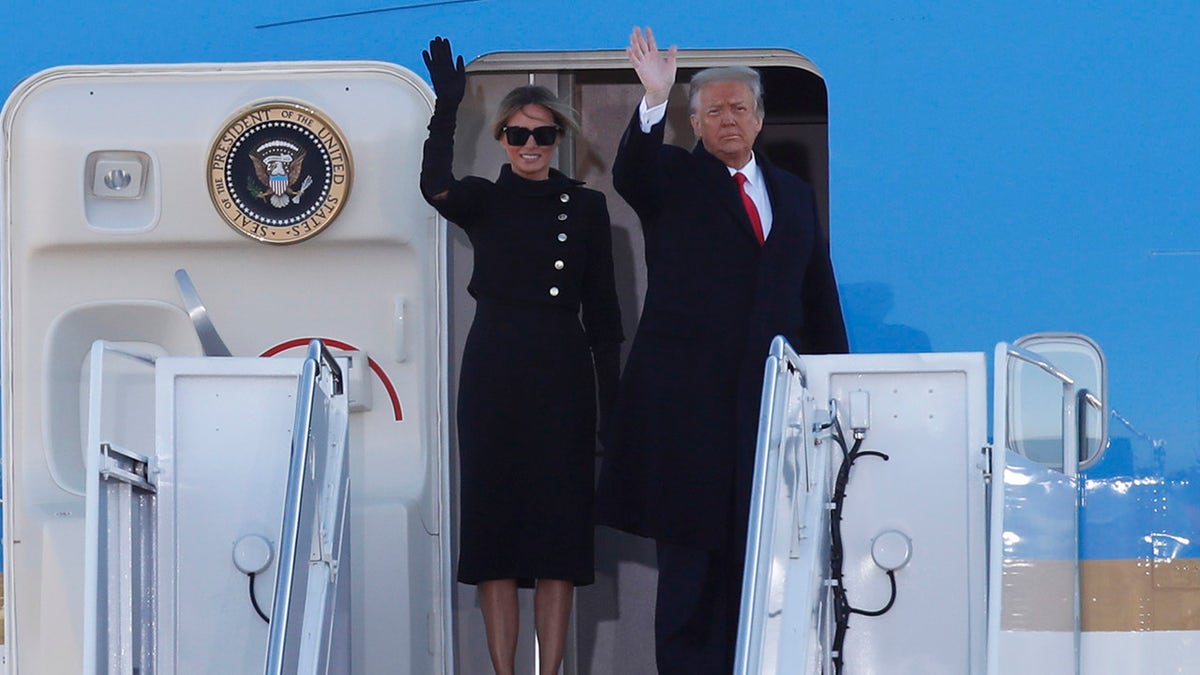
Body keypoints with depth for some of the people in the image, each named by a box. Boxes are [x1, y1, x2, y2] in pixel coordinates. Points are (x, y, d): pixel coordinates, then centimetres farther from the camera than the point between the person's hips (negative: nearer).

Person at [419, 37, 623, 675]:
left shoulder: (585, 205, 9)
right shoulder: (482, 201, 6)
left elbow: (602, 307, 8)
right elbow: (435, 187, -18)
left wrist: (613, 395, 1)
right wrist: (446, 107, -28)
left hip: (563, 376, 1)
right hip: (493, 374, -1)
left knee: (559, 522, -1)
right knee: (494, 514, -1)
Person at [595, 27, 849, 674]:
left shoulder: (792, 193, 17)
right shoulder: (673, 178, 5)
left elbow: (819, 298, 19)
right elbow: (630, 172, -20)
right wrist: (653, 102, -36)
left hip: (769, 397, 4)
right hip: (685, 400, -4)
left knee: (759, 550, 2)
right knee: (690, 547, -2)